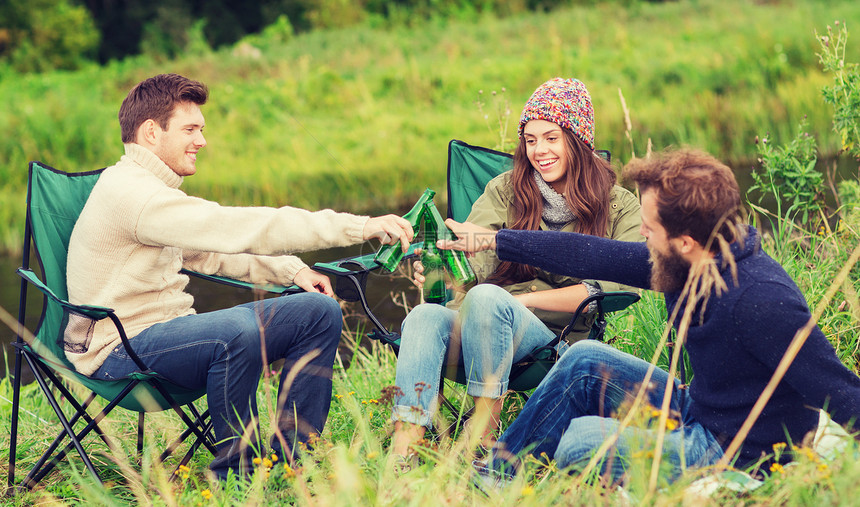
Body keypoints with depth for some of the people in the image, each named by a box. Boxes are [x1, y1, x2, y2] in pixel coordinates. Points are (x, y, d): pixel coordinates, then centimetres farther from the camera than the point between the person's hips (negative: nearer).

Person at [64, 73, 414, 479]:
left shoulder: (151, 188, 16)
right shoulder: (129, 191, -19)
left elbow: (210, 251, 26)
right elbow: (237, 229, -27)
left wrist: (291, 271, 7)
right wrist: (359, 227, -28)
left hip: (168, 328, 10)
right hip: (118, 349, -10)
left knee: (319, 311, 3)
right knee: (238, 330, -40)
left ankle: (291, 459, 4)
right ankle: (234, 473, -23)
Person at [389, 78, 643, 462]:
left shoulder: (619, 206, 7)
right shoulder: (505, 190, 14)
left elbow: (612, 288, -6)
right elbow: (472, 263, 0)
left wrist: (528, 299, -10)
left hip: (558, 336, -3)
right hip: (483, 322, 3)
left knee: (486, 298, -34)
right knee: (424, 317, -31)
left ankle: (484, 431, -27)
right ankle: (402, 453, -43)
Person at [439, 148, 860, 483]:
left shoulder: (760, 299, -31)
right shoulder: (686, 264, -4)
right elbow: (592, 256, 6)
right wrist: (493, 240, 13)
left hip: (738, 456, -9)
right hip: (697, 410, 9)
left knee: (581, 441, -16)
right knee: (585, 361, 9)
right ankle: (498, 474, 15)